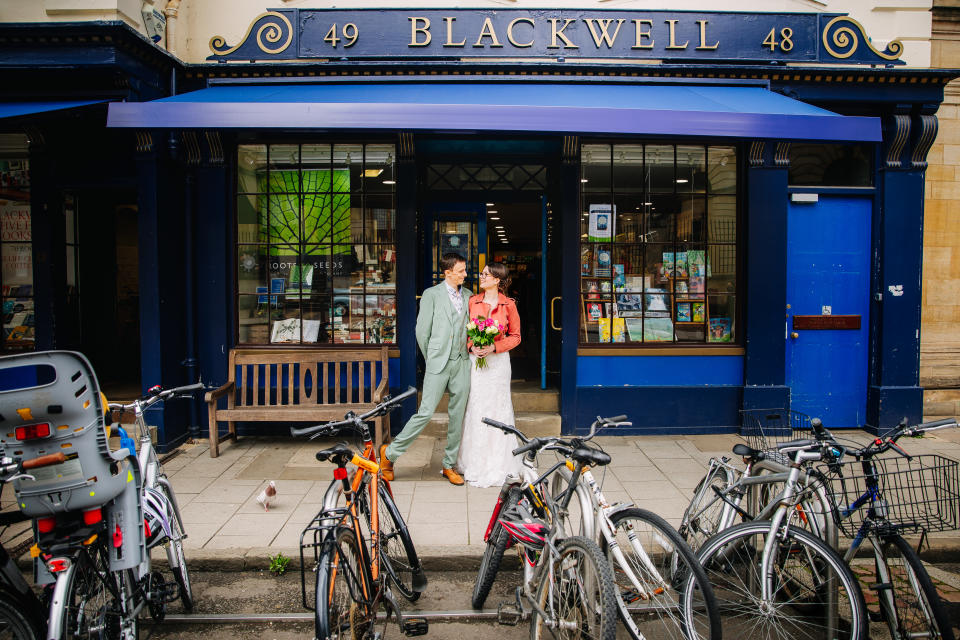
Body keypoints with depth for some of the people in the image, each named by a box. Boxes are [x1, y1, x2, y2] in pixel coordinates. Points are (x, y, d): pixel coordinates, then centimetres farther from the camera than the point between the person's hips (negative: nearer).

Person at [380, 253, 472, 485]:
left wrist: (471, 344, 12)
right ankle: (390, 453, 9)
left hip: (462, 364, 5)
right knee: (426, 412, -8)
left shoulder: (469, 296, 11)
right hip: (439, 364, -5)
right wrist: (432, 359, 4)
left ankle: (449, 466, 19)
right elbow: (422, 331, -2)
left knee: (457, 416, 7)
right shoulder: (432, 294, -3)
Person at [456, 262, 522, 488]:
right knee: (474, 408, 3)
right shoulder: (472, 301, 4)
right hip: (474, 359, 2)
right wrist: (472, 347, -10)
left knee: (497, 408, 3)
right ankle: (475, 463, 16)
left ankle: (497, 464, 16)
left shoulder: (508, 305, -2)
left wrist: (493, 347, -13)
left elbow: (515, 336, 1)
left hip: (498, 361, -1)